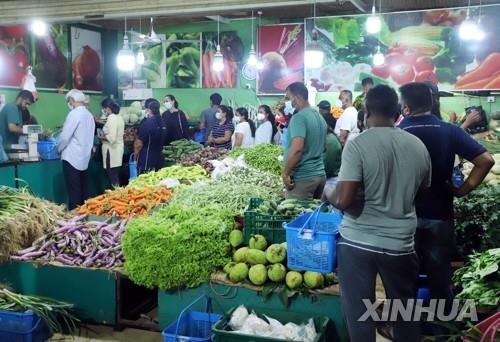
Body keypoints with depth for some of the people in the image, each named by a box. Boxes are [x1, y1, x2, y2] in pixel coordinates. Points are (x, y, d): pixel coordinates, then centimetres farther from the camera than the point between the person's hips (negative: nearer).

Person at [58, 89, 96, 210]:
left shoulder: (74, 114, -13)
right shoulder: (89, 115, 9)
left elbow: (65, 136, -13)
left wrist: (59, 149, 4)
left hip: (72, 158, -7)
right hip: (84, 158, 7)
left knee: (74, 192, -4)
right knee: (82, 191, 12)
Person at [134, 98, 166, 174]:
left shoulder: (146, 124, -18)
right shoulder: (162, 123, 5)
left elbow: (139, 144, -13)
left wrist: (136, 158, 0)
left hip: (146, 162, -7)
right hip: (158, 159, 7)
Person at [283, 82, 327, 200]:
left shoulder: (299, 117, -15)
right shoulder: (320, 117, 13)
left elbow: (297, 149, -26)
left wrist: (285, 173, -18)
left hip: (302, 177, -9)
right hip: (320, 174, 9)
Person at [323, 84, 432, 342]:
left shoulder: (358, 145, -14)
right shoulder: (419, 146, 1)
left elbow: (343, 201, -20)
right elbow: (423, 192, 14)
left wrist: (329, 195, 1)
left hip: (358, 242, -4)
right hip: (401, 243, 4)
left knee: (359, 312, 10)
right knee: (405, 311, 20)